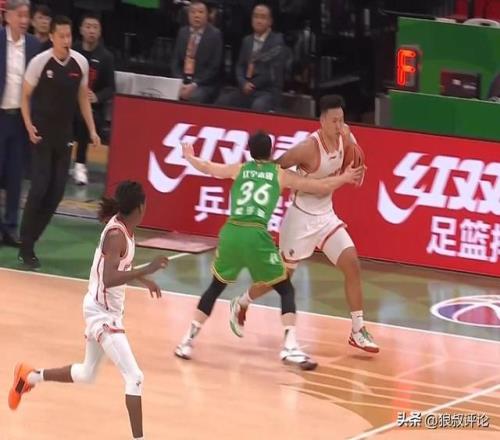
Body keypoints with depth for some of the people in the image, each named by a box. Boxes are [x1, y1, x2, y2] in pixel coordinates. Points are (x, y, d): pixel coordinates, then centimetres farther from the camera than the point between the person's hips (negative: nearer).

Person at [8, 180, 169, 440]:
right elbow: (109, 279, -36)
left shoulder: (121, 226, 2)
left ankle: (29, 377, 43)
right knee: (134, 378, -13)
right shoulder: (117, 235, -25)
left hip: (106, 311, 10)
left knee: (86, 374, 26)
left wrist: (144, 280, 22)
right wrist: (147, 271, -39)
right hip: (102, 313, -10)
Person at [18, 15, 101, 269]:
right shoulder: (40, 62, -12)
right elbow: (25, 96, -2)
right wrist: (29, 126, -13)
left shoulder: (80, 62, -1)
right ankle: (26, 248, -4)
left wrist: (92, 130, 9)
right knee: (39, 189, -11)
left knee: (56, 193, 3)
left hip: (64, 135, 5)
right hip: (42, 134, -4)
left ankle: (30, 240, 15)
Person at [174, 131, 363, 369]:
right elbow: (321, 186, 19)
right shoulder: (280, 174, 13)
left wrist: (189, 157, 55)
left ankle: (188, 341, 20)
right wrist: (344, 178, 36)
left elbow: (206, 167, 35)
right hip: (256, 236, -3)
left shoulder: (239, 169, 19)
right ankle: (290, 347, -7)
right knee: (286, 290, 10)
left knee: (216, 287, 24)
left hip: (231, 233, 3)